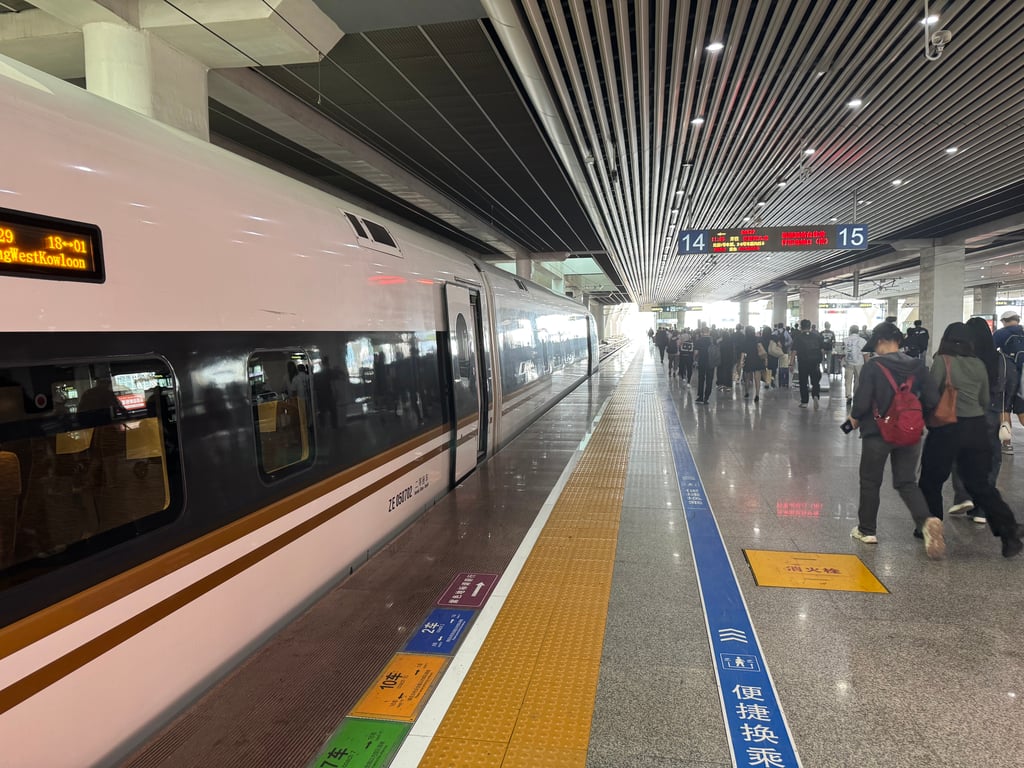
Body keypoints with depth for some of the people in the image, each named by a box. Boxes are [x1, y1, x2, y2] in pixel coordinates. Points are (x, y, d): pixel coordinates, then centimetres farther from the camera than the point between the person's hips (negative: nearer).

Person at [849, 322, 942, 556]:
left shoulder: (873, 366, -14)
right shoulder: (917, 366, -1)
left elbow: (862, 401, -17)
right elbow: (932, 400, -3)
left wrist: (855, 418, 3)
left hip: (877, 432, -4)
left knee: (870, 482, 12)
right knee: (906, 482, 13)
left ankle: (867, 530, 22)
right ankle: (927, 520, -12)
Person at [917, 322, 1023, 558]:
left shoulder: (942, 361, -9)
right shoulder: (979, 365, 6)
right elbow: (985, 401, 12)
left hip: (948, 427, -5)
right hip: (976, 428, 5)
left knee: (931, 481, 11)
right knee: (980, 483, 12)